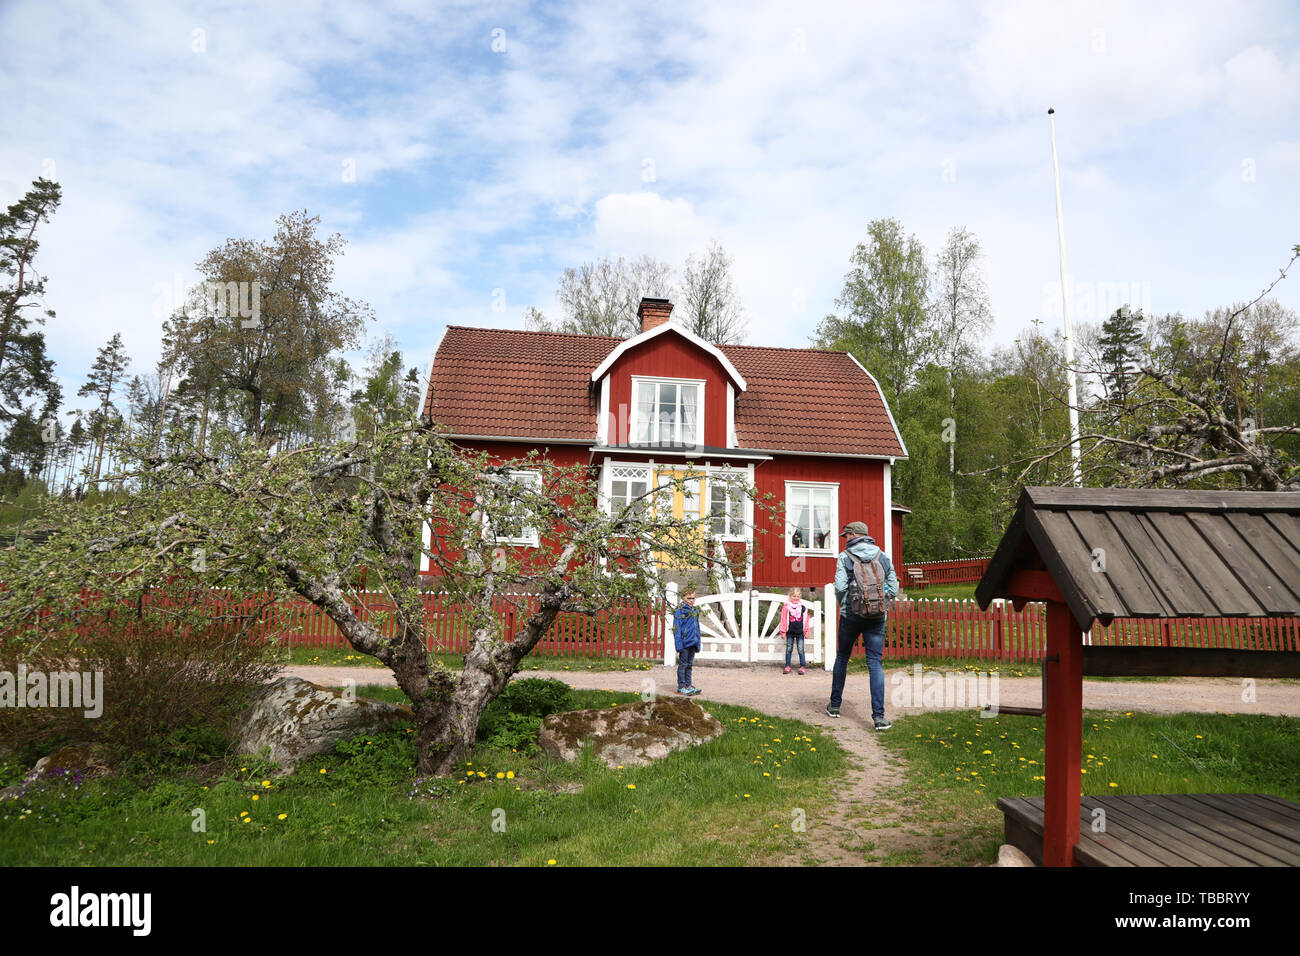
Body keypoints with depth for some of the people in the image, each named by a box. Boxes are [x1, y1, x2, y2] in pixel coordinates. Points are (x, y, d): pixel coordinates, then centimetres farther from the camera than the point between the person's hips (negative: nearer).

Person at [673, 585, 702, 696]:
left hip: (693, 643, 7)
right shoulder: (679, 611, -9)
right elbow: (676, 629, -11)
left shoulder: (695, 611, 12)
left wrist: (698, 643, 16)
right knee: (683, 664, 0)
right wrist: (678, 645, -16)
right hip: (684, 642, -7)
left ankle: (688, 685, 21)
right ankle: (681, 687, 6)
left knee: (689, 665, 13)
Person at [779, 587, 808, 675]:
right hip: (790, 631, 0)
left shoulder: (803, 607, 0)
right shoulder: (786, 607, -5)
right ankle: (787, 666, 16)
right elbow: (783, 619, -1)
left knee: (800, 649, 1)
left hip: (800, 632, 0)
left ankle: (802, 666, 9)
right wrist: (783, 631, -1)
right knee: (789, 649, 8)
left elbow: (805, 620, 6)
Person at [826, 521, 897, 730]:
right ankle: (879, 716, -8)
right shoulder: (883, 556, 6)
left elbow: (840, 586, -12)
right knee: (875, 663, 1)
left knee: (842, 657, 17)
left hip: (851, 616, -1)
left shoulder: (845, 557, -3)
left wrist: (843, 605, 7)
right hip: (877, 617, 1)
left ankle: (835, 705, 28)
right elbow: (894, 589, 3)